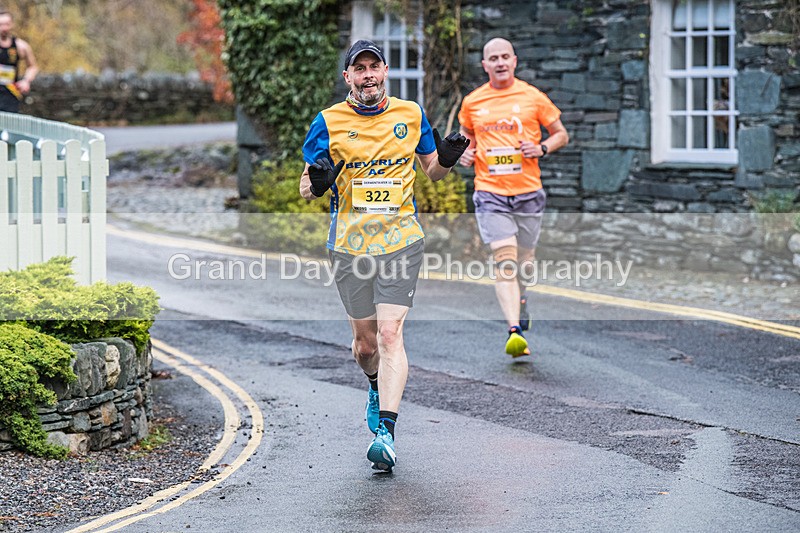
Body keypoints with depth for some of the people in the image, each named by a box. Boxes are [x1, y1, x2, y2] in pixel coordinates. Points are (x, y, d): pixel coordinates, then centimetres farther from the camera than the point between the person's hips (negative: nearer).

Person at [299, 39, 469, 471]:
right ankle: (378, 388, 44)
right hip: (349, 245, 1)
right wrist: (315, 183, -19)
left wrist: (447, 159, -6)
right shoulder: (329, 122, 1)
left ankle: (385, 432, -18)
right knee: (365, 341, 10)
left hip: (400, 241, -1)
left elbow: (432, 170, 17)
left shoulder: (410, 114, 5)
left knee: (390, 334, -14)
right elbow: (306, 188, 5)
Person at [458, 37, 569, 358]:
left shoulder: (533, 97, 2)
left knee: (524, 263, 11)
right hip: (490, 192, -1)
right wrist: (465, 153, 3)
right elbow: (467, 135, 25)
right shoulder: (472, 103, 6)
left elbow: (561, 135, 10)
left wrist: (541, 148, -9)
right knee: (505, 259, -15)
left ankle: (519, 315, 41)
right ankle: (515, 332, -23)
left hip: (528, 191, 1)